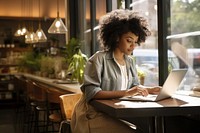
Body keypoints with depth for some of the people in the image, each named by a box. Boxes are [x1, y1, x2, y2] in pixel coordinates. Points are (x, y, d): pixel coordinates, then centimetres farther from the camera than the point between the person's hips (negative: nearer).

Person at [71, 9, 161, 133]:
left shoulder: (130, 61, 12)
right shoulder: (99, 59, -11)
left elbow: (135, 86, 21)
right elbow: (91, 92, -21)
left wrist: (150, 90, 0)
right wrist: (125, 93, -28)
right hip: (93, 116, -6)